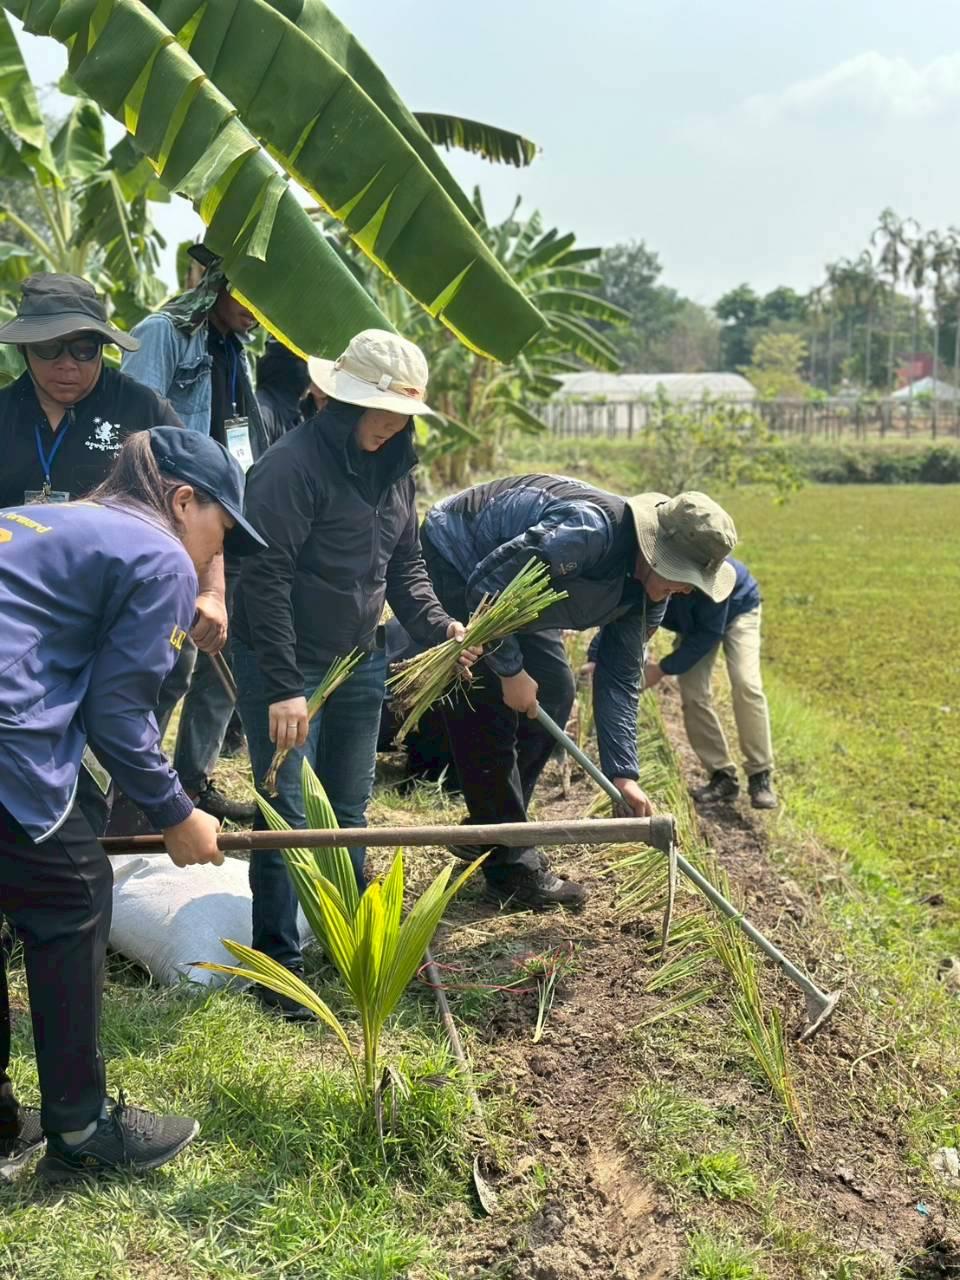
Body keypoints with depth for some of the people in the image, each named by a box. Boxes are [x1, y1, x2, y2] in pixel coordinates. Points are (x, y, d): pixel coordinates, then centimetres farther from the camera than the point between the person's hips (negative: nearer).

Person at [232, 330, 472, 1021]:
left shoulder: (395, 467, 6)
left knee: (349, 810, 16)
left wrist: (439, 625, -3)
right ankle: (278, 965, 11)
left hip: (360, 662, 7)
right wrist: (282, 689, -24)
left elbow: (405, 564, 14)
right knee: (288, 815, -2)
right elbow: (265, 580, -21)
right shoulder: (292, 464, -19)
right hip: (285, 665, -7)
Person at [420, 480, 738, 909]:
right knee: (489, 712, -12)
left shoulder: (647, 587, -8)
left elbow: (620, 677, -2)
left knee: (554, 690, 6)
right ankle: (511, 868, -2)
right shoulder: (590, 530, -36)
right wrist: (511, 671, -25)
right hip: (451, 560, -9)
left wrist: (623, 774, -7)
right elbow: (485, 584, -33)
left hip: (506, 594, 9)